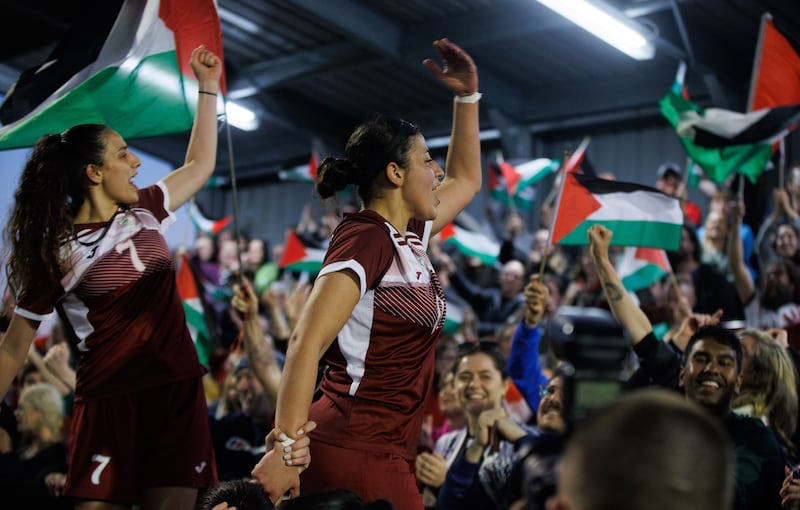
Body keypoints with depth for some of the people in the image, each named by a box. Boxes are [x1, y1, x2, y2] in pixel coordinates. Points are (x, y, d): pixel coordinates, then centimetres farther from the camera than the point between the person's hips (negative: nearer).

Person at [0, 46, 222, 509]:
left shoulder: (143, 211, 10)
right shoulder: (54, 252, -4)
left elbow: (200, 165, 22)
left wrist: (208, 86, 22)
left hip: (180, 389, 4)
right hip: (110, 399, -4)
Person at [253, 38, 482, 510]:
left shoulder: (407, 233, 11)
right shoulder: (366, 238, -16)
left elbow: (466, 181, 29)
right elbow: (308, 342, -25)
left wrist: (469, 95, 23)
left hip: (379, 451, 9)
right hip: (357, 455, -9)